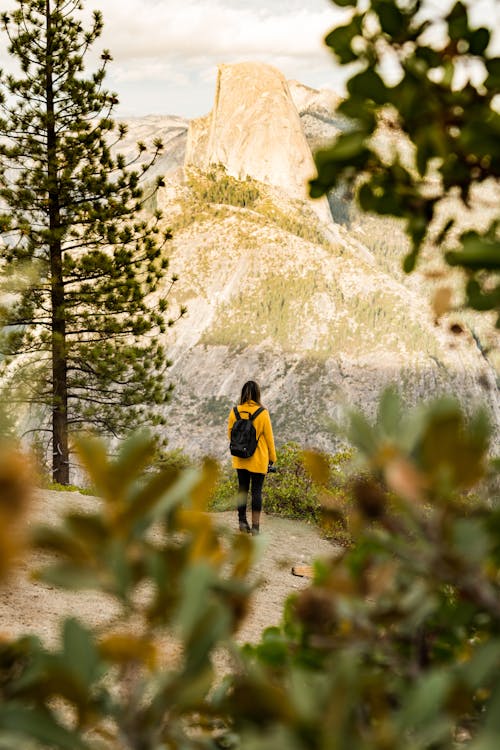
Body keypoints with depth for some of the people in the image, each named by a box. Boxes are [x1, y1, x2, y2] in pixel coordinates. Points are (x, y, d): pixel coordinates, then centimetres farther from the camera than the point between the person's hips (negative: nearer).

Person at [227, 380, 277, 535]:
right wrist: (272, 458, 4)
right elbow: (269, 437, -6)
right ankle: (255, 526, 2)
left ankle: (242, 521, 17)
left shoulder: (235, 411, -4)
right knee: (256, 490, 3)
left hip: (240, 458, 3)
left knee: (242, 488, 15)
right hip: (258, 459, -3)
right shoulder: (262, 413, -12)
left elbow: (230, 434, 6)